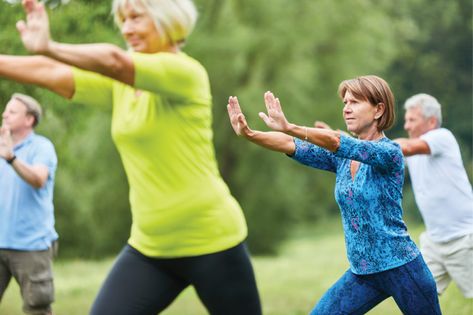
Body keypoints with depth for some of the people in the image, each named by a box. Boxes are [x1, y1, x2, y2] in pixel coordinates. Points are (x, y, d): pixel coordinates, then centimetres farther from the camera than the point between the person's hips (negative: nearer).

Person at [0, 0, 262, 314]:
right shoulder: (121, 84, 8)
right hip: (149, 247, 7)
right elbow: (52, 74, 2)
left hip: (211, 242, -7)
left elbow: (115, 61, -31)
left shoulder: (185, 73, -15)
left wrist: (48, 47, -43)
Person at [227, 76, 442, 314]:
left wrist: (288, 128, -42)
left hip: (399, 267, -6)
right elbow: (291, 146, -6)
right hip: (362, 273, 6)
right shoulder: (342, 157, 5)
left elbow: (335, 142, -30)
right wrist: (248, 133, -22)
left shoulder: (389, 152, -14)